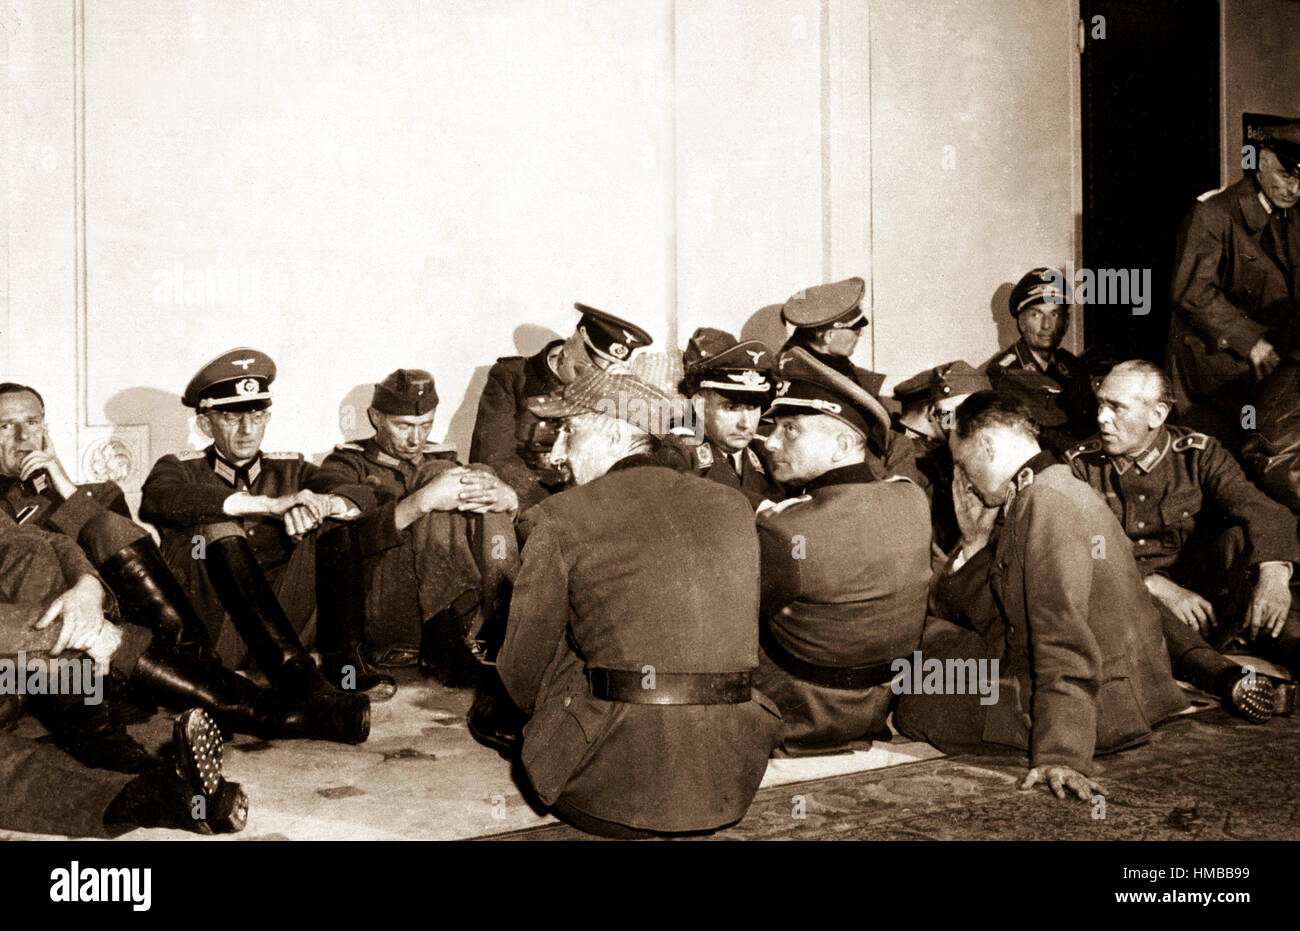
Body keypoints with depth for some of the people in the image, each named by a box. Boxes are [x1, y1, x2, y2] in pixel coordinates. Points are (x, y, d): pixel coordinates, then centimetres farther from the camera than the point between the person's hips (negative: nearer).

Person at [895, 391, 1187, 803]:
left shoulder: (1047, 501, -20)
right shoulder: (1036, 496, 14)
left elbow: (1065, 641, -29)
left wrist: (1061, 756, -32)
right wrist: (974, 541, 3)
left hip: (1103, 702, -9)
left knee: (914, 705, -5)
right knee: (932, 637, 12)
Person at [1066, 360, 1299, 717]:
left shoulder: (1198, 453, 4)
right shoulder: (1081, 465, 4)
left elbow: (1262, 511, -13)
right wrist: (1159, 587, -25)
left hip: (1202, 591, 1)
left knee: (1240, 539, -25)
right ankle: (1223, 675, -57)